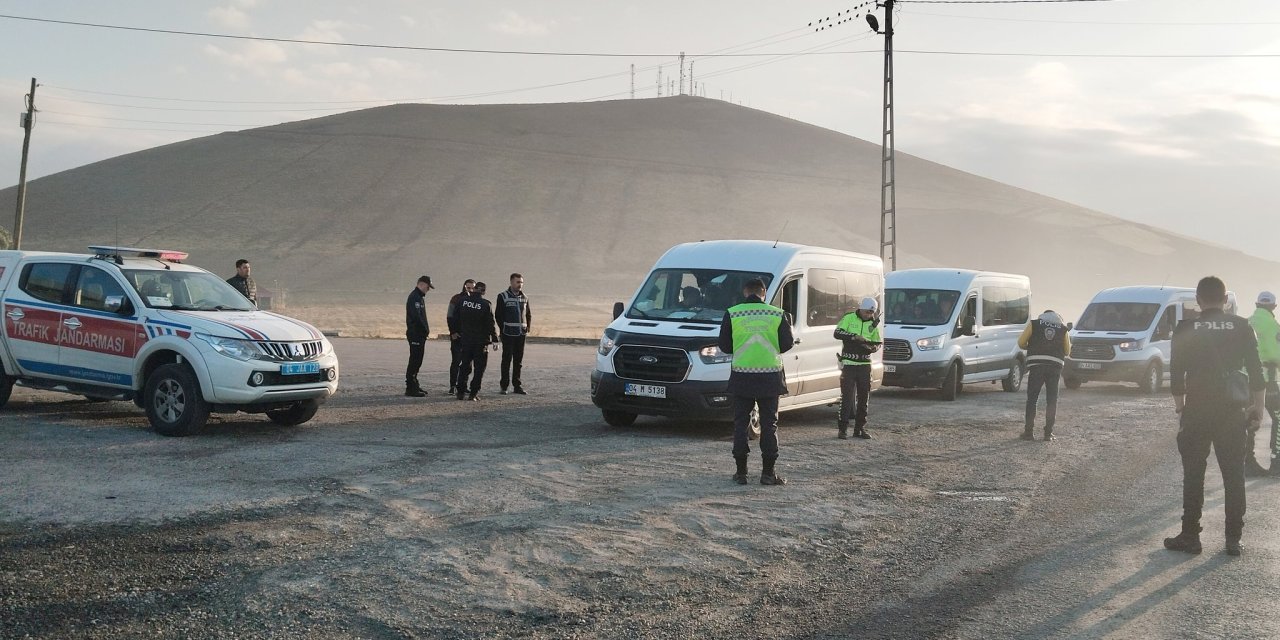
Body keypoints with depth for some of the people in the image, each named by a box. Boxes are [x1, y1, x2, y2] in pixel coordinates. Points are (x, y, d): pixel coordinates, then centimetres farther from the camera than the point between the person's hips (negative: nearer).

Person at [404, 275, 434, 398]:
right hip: (415, 334, -10)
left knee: (417, 361, 14)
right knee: (414, 361, -8)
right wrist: (426, 329, -15)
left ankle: (414, 385, 21)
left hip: (420, 334, 10)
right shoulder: (414, 297, -14)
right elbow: (416, 316, -22)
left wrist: (426, 329, 10)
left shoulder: (420, 297, 20)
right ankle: (410, 388, -6)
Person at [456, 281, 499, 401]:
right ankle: (474, 393, -1)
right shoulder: (486, 304, -12)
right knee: (479, 368, 4)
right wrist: (495, 339, -5)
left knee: (465, 366, 14)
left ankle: (461, 392, 14)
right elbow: (490, 324, -11)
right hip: (481, 341, -4)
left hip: (465, 339, 4)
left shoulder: (463, 301, 0)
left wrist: (458, 333, 19)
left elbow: (457, 319, 7)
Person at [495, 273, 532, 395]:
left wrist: (527, 328, 8)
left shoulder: (524, 298, 12)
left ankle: (517, 385, 14)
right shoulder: (503, 297, -3)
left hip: (521, 334, 5)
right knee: (507, 359, -3)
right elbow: (498, 315, -3)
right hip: (508, 334, -5)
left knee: (519, 361, 8)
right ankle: (504, 386, 3)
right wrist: (503, 329, -8)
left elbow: (529, 314, 20)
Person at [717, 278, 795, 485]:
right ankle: (768, 472, 7)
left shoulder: (732, 314, -3)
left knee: (740, 423, 9)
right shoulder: (777, 314, -2)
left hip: (742, 377, 0)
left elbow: (724, 345, 2)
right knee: (769, 424, 7)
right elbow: (787, 345, 0)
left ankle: (741, 472, 8)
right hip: (770, 376, 0)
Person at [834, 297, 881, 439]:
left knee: (863, 398, 7)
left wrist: (873, 347, -8)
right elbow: (837, 333, -15)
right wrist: (854, 336, -26)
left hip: (865, 364, 4)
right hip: (848, 363, -4)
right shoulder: (849, 318, -4)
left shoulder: (873, 323, 9)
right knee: (847, 397, -6)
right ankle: (843, 429, -1)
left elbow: (878, 342, 15)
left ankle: (860, 428, 16)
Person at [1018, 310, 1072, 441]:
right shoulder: (1063, 328, 14)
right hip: (1055, 366, 1)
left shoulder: (1034, 324, 9)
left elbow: (1021, 343, 4)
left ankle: (1029, 431, 3)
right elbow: (1067, 351, 16)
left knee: (1032, 399, 4)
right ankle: (1048, 433, 4)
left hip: (1037, 365, -1)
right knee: (1052, 400, 6)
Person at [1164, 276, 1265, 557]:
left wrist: (1180, 407, 8)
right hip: (1232, 410, 1)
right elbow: (1256, 371, 0)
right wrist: (1258, 406, 8)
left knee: (1193, 475, 5)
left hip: (1197, 410, -1)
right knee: (1234, 475, 7)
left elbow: (1177, 374, -1)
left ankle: (1190, 536, 6)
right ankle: (1233, 539, 8)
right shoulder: (1242, 327, 1)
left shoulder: (1185, 330, -1)